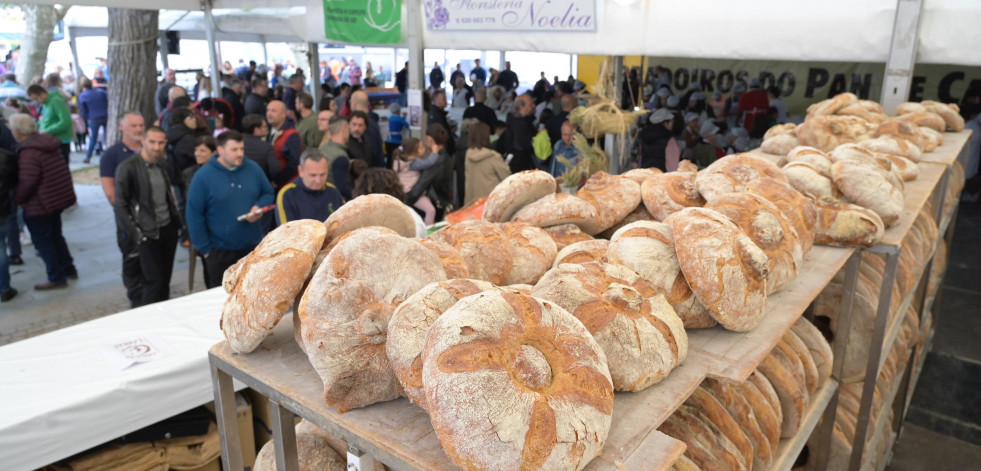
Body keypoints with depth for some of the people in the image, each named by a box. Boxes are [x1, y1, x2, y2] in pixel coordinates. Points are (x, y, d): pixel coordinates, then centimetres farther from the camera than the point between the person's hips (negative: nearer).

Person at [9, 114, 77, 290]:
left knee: (42, 242, 4)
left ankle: (57, 277, 10)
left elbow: (27, 182, -24)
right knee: (55, 236, 22)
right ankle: (69, 269, 30)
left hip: (39, 204, -9)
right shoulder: (48, 142, 5)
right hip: (59, 197, 9)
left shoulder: (28, 152, -22)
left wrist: (17, 198, -7)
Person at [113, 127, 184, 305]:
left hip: (169, 228, 6)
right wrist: (135, 231, -14)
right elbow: (120, 205, -9)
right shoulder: (128, 168, -12)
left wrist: (179, 220, 10)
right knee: (154, 281, -6)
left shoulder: (164, 163, 6)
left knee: (165, 279, 12)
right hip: (148, 233, -5)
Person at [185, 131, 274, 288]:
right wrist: (205, 249, -7)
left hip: (253, 247, 3)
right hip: (219, 252, -3)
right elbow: (194, 215, -6)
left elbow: (268, 193, 12)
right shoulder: (203, 176, -9)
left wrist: (259, 207, -11)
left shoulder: (253, 169, 1)